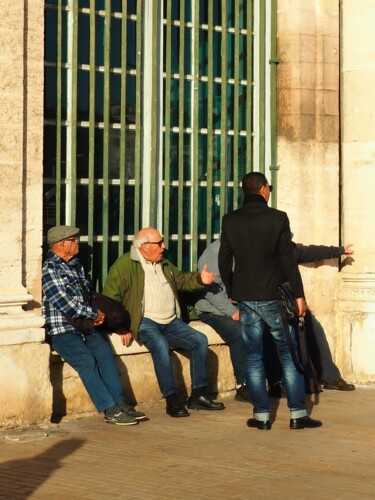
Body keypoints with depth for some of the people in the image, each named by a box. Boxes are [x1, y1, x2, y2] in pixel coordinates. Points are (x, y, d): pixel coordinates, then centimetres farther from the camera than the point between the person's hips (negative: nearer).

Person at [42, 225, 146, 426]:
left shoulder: (76, 265, 17)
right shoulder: (48, 269, -11)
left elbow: (88, 293, 26)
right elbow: (65, 304, -17)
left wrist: (96, 314, 4)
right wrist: (95, 314, -7)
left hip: (83, 326, 8)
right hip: (60, 330, -7)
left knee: (104, 352, -15)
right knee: (86, 360, -23)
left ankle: (119, 403, -17)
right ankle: (110, 409, -23)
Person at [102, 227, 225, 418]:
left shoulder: (163, 263, 18)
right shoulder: (125, 264, -6)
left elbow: (181, 279, 31)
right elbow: (110, 298, -10)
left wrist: (199, 279, 9)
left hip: (170, 321, 8)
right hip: (145, 322, -8)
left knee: (200, 340, -8)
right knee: (161, 345, -35)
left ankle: (199, 394, -3)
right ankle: (171, 399, -30)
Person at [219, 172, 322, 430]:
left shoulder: (230, 221, 2)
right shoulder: (278, 218, -8)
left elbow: (224, 261, 6)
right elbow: (289, 259, -9)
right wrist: (298, 294, -3)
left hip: (245, 299, 3)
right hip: (274, 297, -3)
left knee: (254, 357, 8)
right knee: (289, 355, 6)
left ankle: (262, 416, 7)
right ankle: (298, 414, 6)